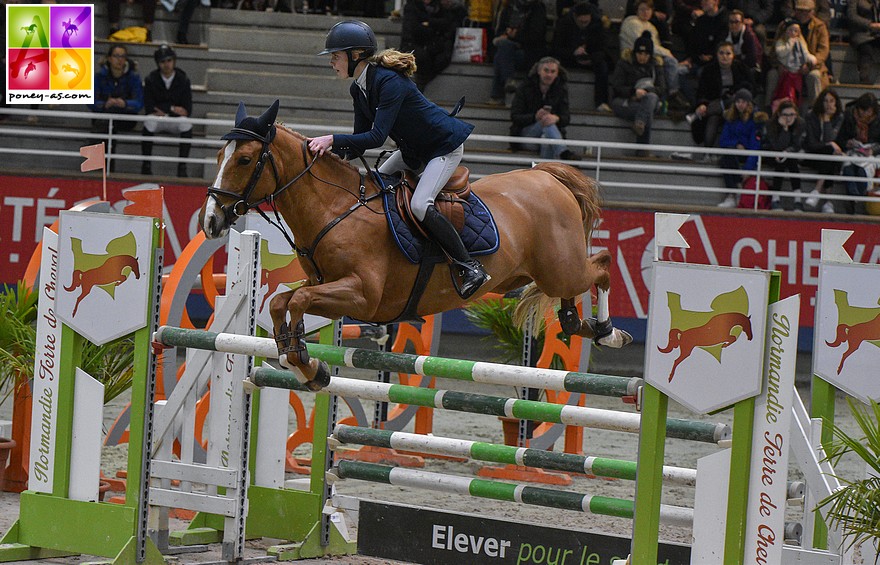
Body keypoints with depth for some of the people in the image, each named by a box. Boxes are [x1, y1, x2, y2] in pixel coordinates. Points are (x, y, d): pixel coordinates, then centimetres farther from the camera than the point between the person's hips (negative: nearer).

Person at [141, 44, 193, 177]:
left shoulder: (183, 80, -2)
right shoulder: (151, 80, -3)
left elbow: (187, 110, -8)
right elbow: (149, 109, -11)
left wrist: (163, 111, -17)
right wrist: (172, 109, -16)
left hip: (175, 121, 0)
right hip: (157, 121, 0)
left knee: (186, 124, -32)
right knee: (149, 122, -34)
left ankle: (182, 166, -25)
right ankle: (146, 165, -25)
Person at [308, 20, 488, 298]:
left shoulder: (390, 82, -29)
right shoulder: (359, 88, 0)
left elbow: (376, 137, -35)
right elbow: (359, 143, 1)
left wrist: (332, 139, -38)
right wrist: (331, 149, -16)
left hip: (445, 147, -10)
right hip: (414, 150, 10)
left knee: (420, 205, -25)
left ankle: (471, 266, -18)